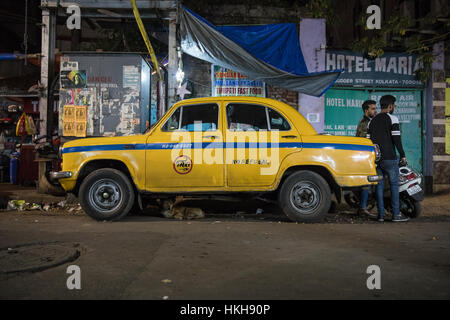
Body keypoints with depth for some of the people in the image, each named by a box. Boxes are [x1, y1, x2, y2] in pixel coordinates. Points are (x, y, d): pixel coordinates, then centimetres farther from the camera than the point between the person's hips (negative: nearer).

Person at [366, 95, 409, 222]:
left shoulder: (372, 121, 13)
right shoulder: (392, 119, -5)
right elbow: (396, 139, -12)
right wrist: (402, 155, -5)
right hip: (389, 158, -5)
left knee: (379, 185, 8)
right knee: (394, 185, 1)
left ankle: (381, 214, 8)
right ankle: (396, 214, 2)